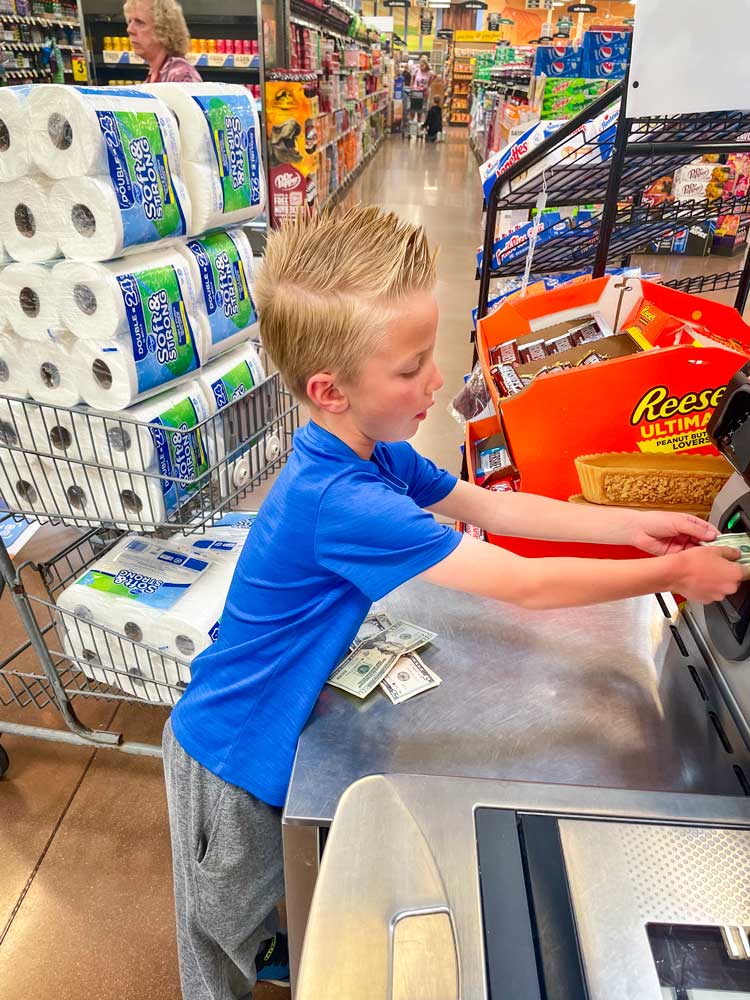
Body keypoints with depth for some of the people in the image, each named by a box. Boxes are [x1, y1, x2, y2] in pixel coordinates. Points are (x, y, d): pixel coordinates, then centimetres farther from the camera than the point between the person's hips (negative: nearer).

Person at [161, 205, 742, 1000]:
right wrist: (671, 574, -19)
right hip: (228, 755, -8)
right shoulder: (340, 503, -39)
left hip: (270, 730, 8)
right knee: (231, 931, 23)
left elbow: (490, 507, 0)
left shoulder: (377, 455, -10)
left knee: (276, 892, 35)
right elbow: (525, 586, -34)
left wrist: (632, 524, -4)